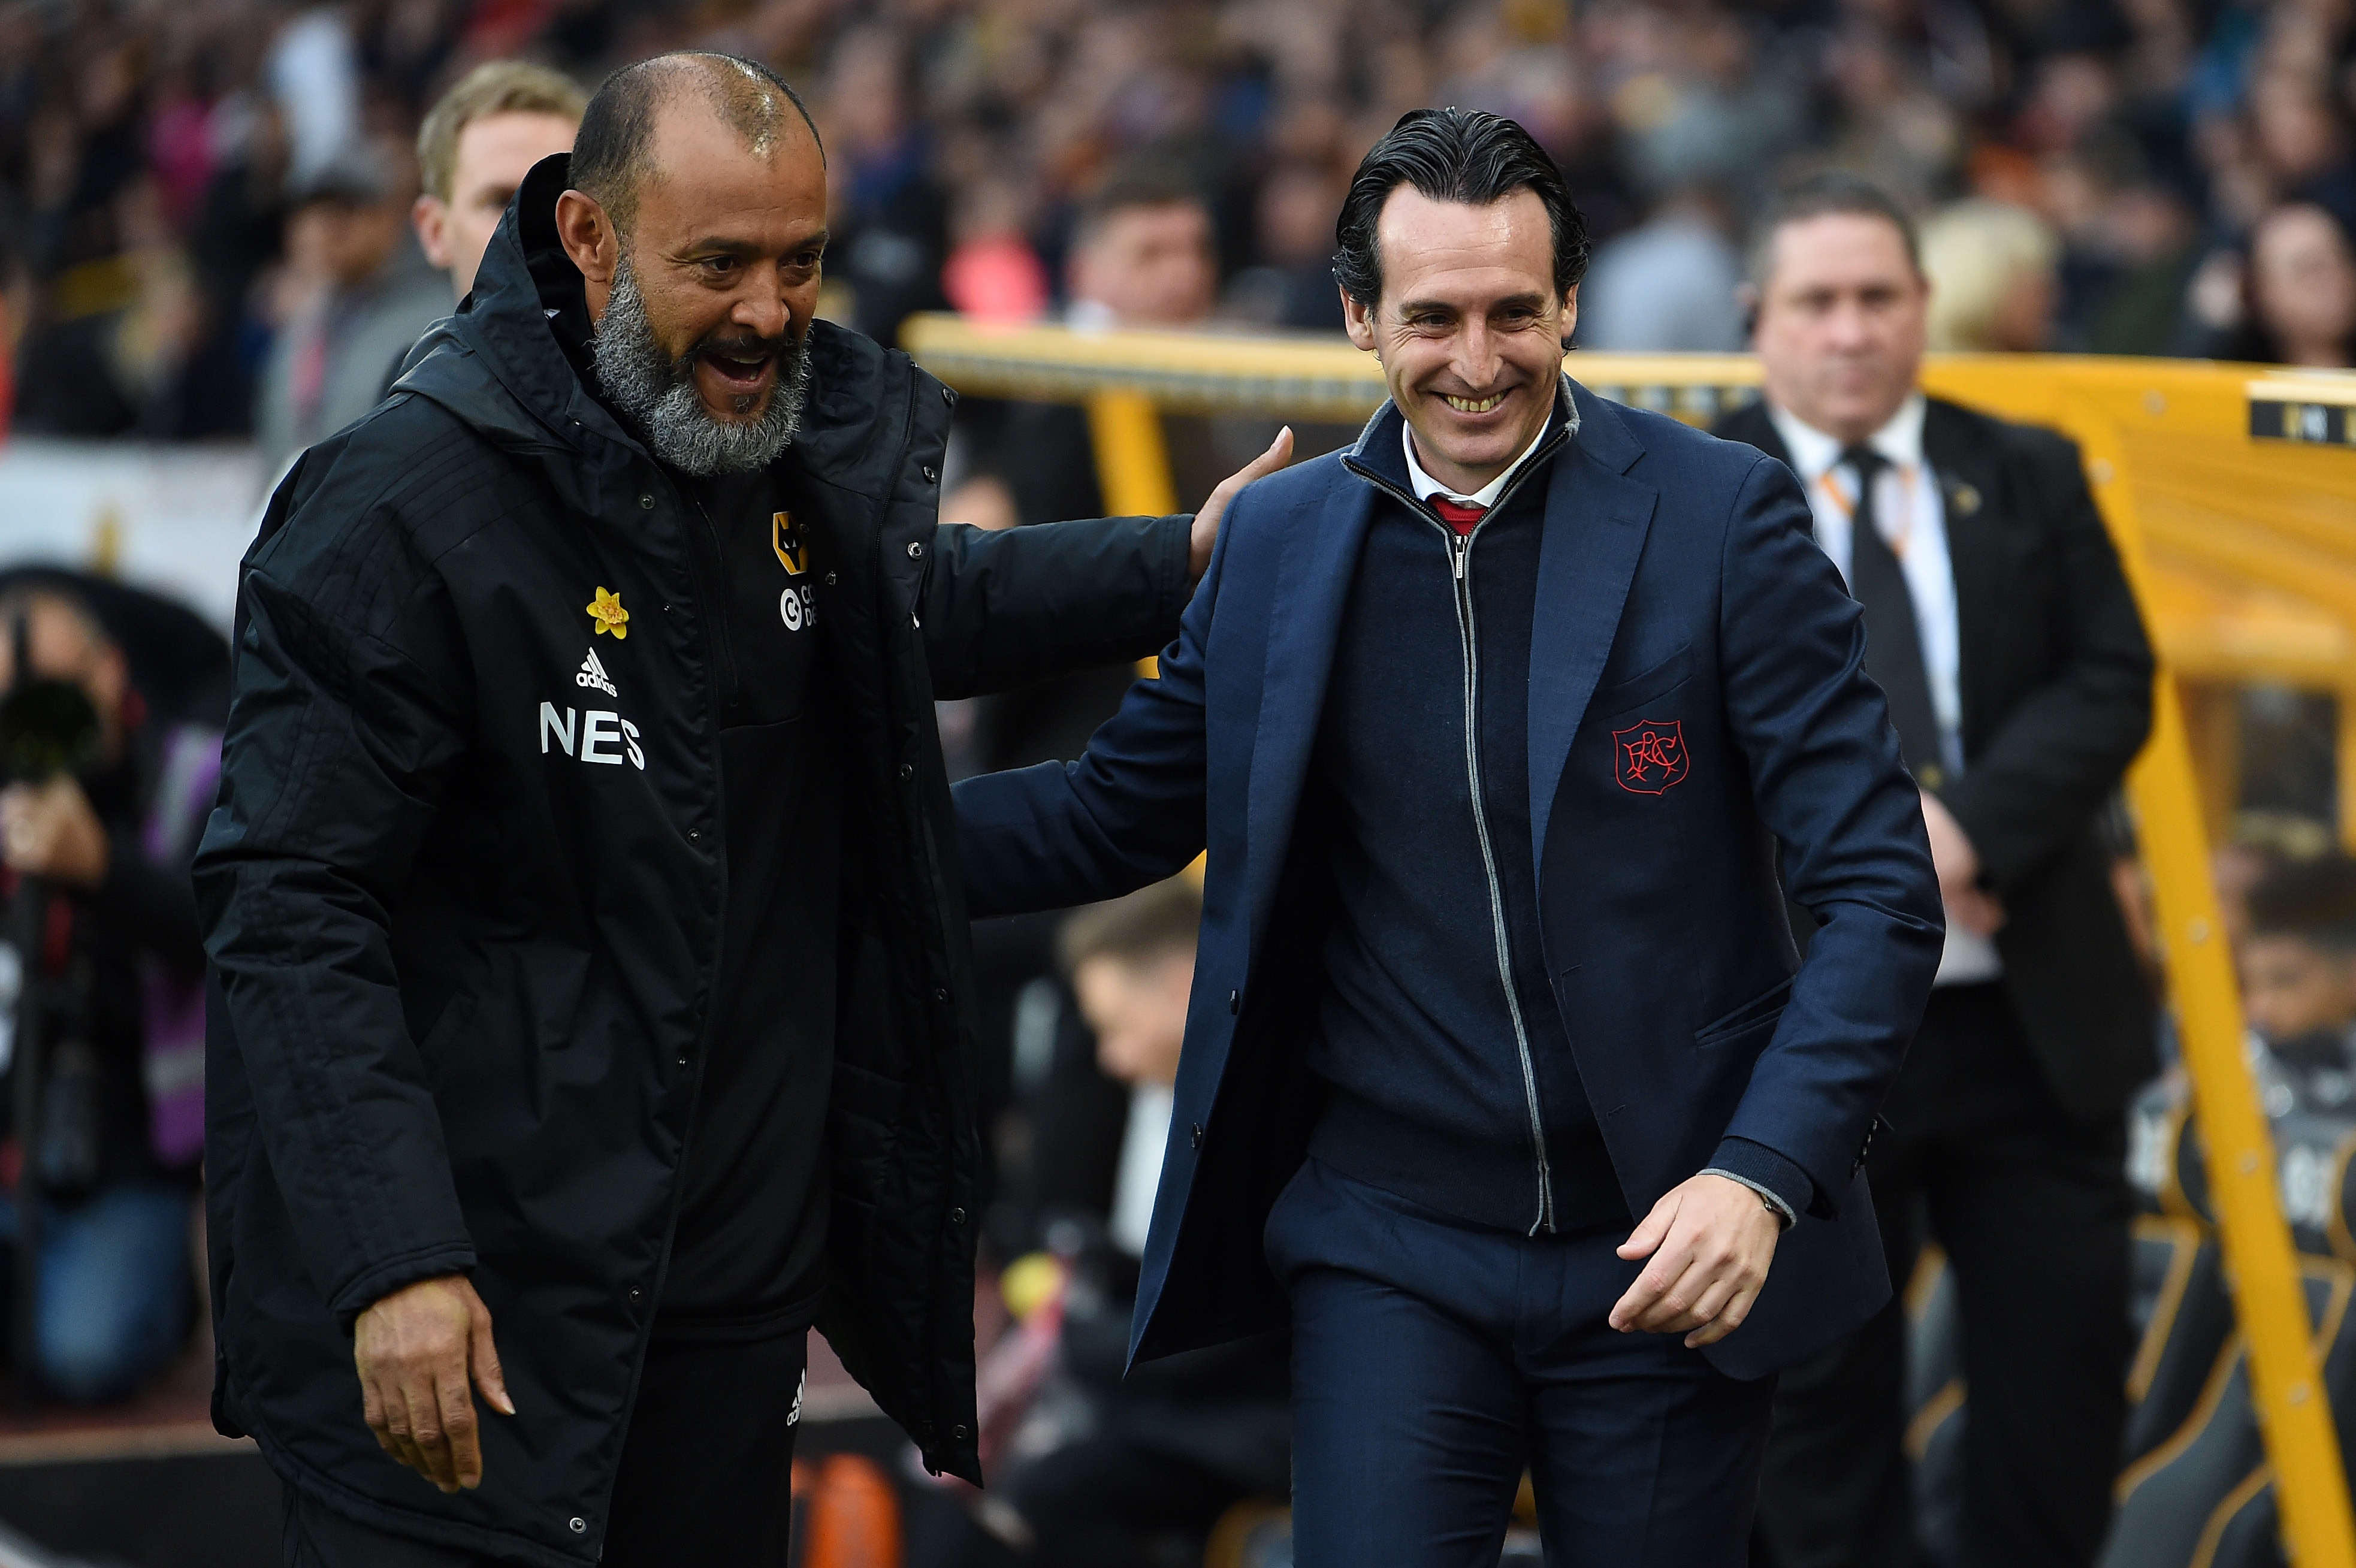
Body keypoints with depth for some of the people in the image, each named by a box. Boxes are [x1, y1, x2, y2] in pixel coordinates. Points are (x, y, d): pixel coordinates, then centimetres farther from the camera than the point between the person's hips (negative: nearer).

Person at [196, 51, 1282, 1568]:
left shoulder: (827, 447, 5)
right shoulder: (402, 507, -16)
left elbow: (918, 605, 30)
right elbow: (291, 911, -18)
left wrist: (1183, 561, 19)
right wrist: (392, 1263, -26)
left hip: (740, 1302, 7)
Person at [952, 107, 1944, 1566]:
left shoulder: (1724, 515, -7)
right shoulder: (1277, 542, 3)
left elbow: (1879, 891, -8)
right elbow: (1111, 814, 15)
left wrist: (1764, 1175, -21)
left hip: (1672, 1252, -2)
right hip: (1392, 1251, 2)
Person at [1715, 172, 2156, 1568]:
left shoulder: (2032, 479, 7)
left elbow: (2112, 687, -3)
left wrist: (1967, 831, -18)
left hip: (2033, 1018, 2)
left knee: (2065, 1376, 7)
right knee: (1820, 1396, 5)